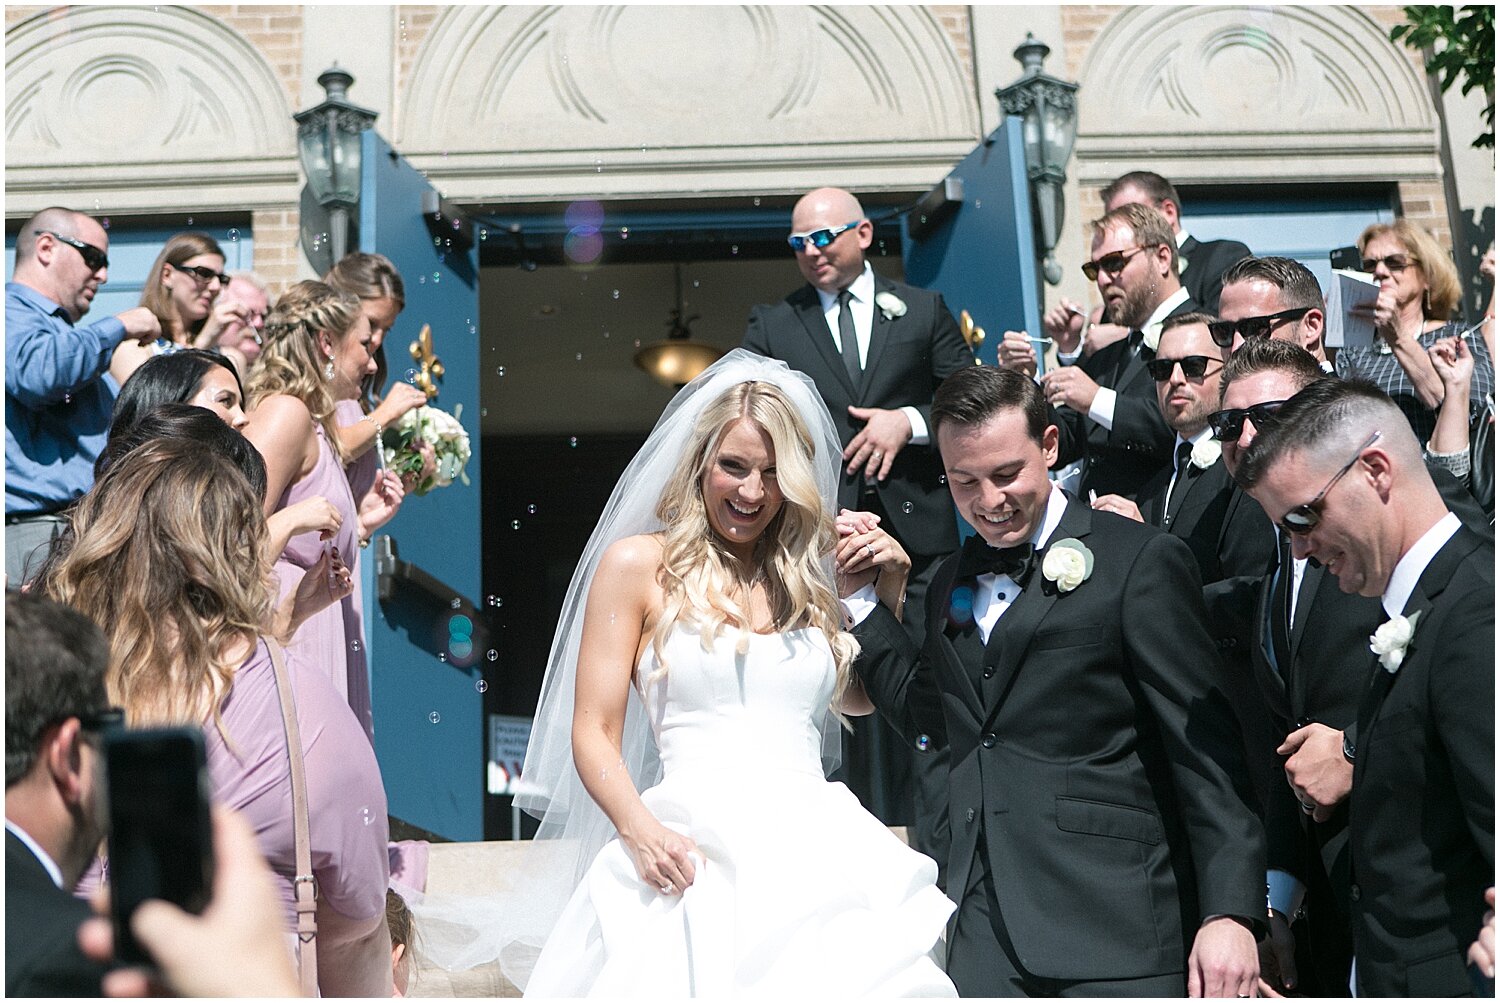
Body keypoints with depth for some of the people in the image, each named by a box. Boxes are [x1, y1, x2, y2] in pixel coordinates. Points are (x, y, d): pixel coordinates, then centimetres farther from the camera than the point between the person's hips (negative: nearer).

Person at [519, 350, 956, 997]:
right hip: (695, 852, -3)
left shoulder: (808, 572, 18)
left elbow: (857, 699, 30)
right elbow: (593, 733, 2)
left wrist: (890, 588, 17)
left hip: (816, 843, 3)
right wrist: (640, 830, -16)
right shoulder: (638, 563, 5)